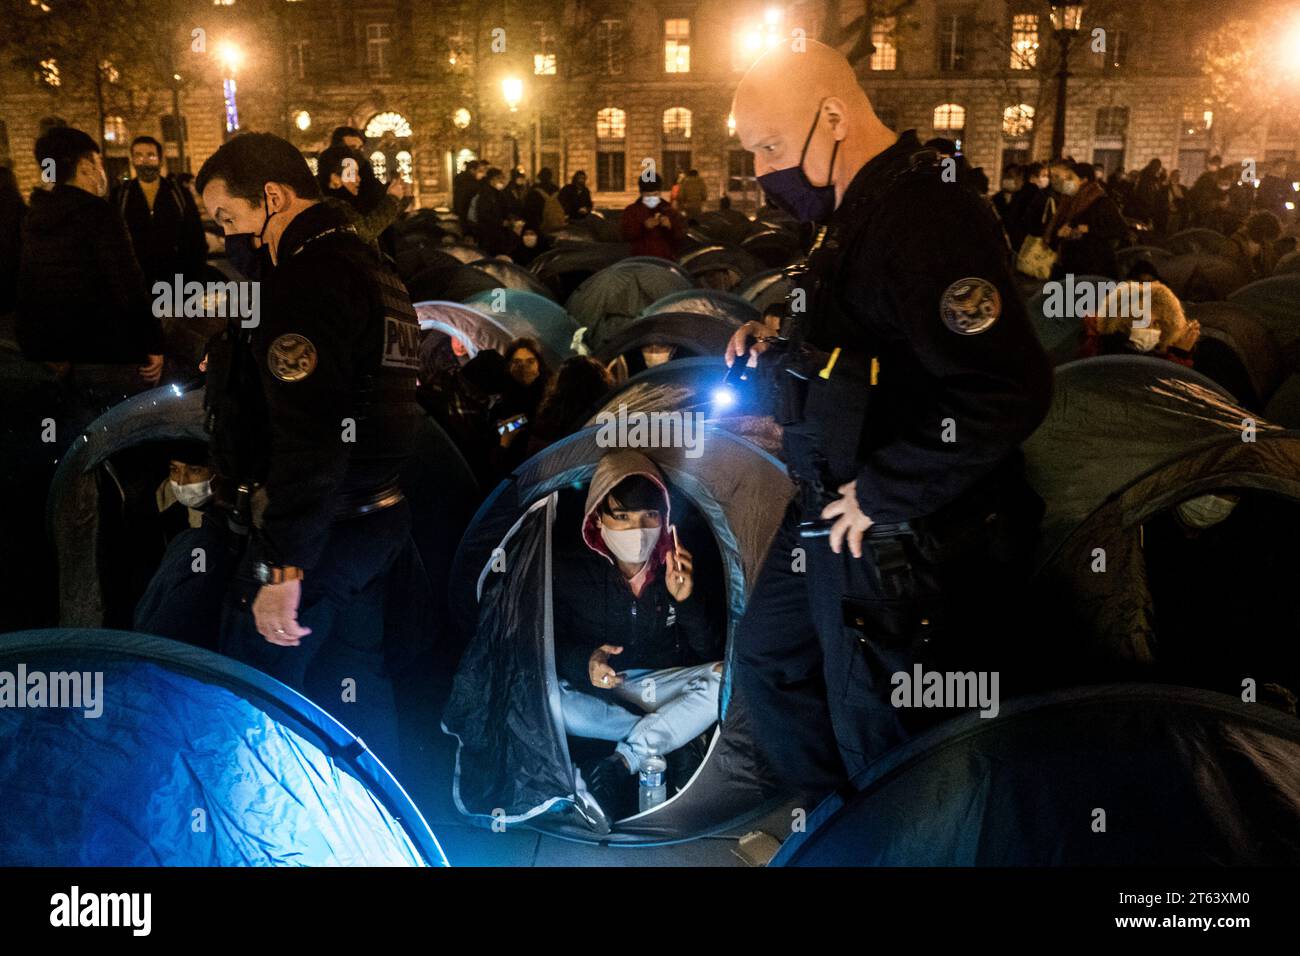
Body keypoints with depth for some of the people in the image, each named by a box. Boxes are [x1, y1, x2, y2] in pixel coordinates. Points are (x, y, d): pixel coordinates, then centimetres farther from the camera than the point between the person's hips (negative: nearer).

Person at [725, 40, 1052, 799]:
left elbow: (1008, 390, -32)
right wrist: (778, 350, 5)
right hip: (827, 512, 11)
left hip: (898, 539, -10)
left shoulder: (926, 213, -23)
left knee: (874, 735, 7)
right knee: (767, 661, 23)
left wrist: (882, 495, -24)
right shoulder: (854, 213, 9)